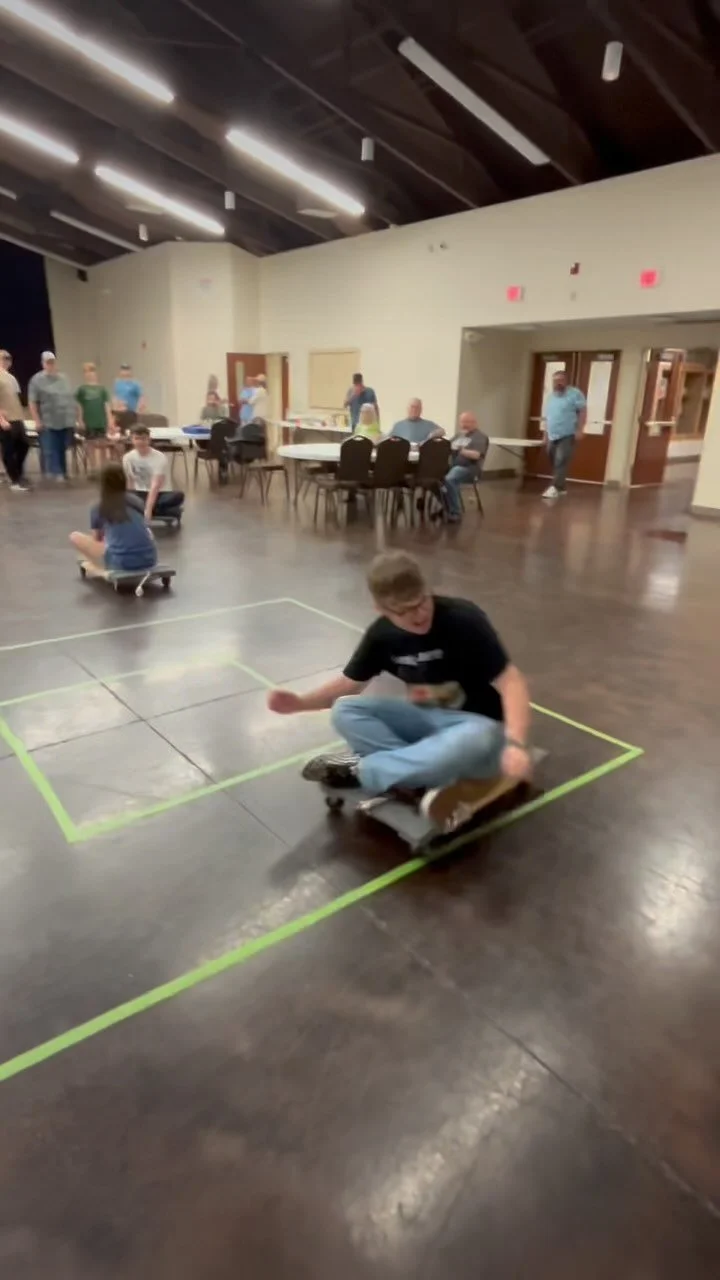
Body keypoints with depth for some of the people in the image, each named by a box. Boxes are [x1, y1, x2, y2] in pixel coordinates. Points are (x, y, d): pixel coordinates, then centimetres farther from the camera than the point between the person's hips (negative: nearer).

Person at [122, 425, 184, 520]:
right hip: (140, 495, 3)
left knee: (178, 495, -34)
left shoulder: (160, 457, -17)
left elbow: (155, 486, -27)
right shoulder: (128, 458, -3)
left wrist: (148, 510, -37)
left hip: (159, 494, -3)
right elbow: (130, 483, 7)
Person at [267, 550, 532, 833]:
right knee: (345, 711, -16)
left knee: (477, 739, -41)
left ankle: (360, 768, -23)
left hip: (474, 724, -4)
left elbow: (510, 682, -24)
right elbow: (349, 683, 6)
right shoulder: (382, 634, -7)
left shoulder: (464, 620, -23)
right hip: (425, 720, 5)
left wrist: (515, 743, -39)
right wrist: (301, 702, -10)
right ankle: (438, 784, -29)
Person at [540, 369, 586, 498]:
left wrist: (579, 429, -16)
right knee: (555, 463, 8)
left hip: (568, 436, -7)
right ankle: (561, 488, 17)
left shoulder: (574, 394, -3)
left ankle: (555, 487, -23)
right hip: (552, 436, 7)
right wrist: (545, 434, 15)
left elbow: (583, 411, -8)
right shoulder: (550, 397, 17)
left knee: (561, 462, -18)